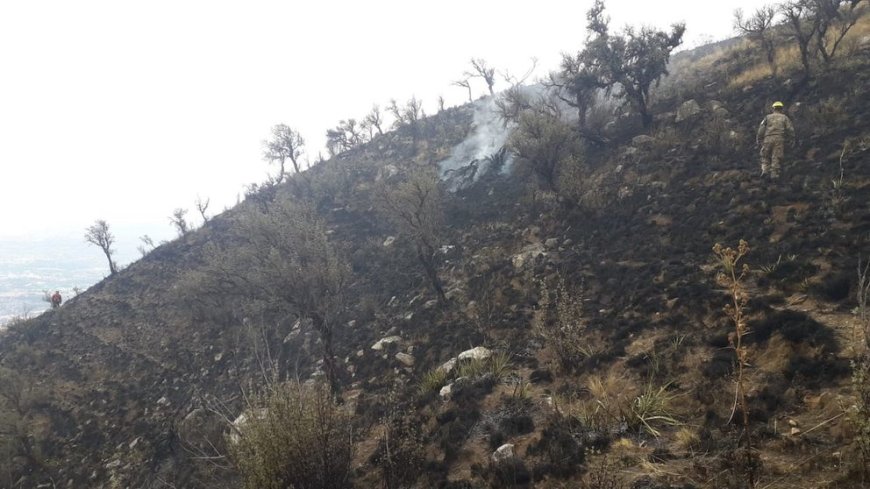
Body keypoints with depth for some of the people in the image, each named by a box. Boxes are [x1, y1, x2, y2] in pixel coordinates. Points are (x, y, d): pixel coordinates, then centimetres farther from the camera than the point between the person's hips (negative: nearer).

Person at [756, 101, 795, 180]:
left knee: (765, 156, 11)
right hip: (780, 138, 0)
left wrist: (758, 139, 6)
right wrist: (792, 140, 10)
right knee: (776, 157, -1)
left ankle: (765, 170, -6)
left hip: (768, 138, 0)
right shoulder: (785, 118, 15)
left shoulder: (768, 117, 14)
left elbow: (761, 128, 5)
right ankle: (774, 173, -6)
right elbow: (790, 129, 7)